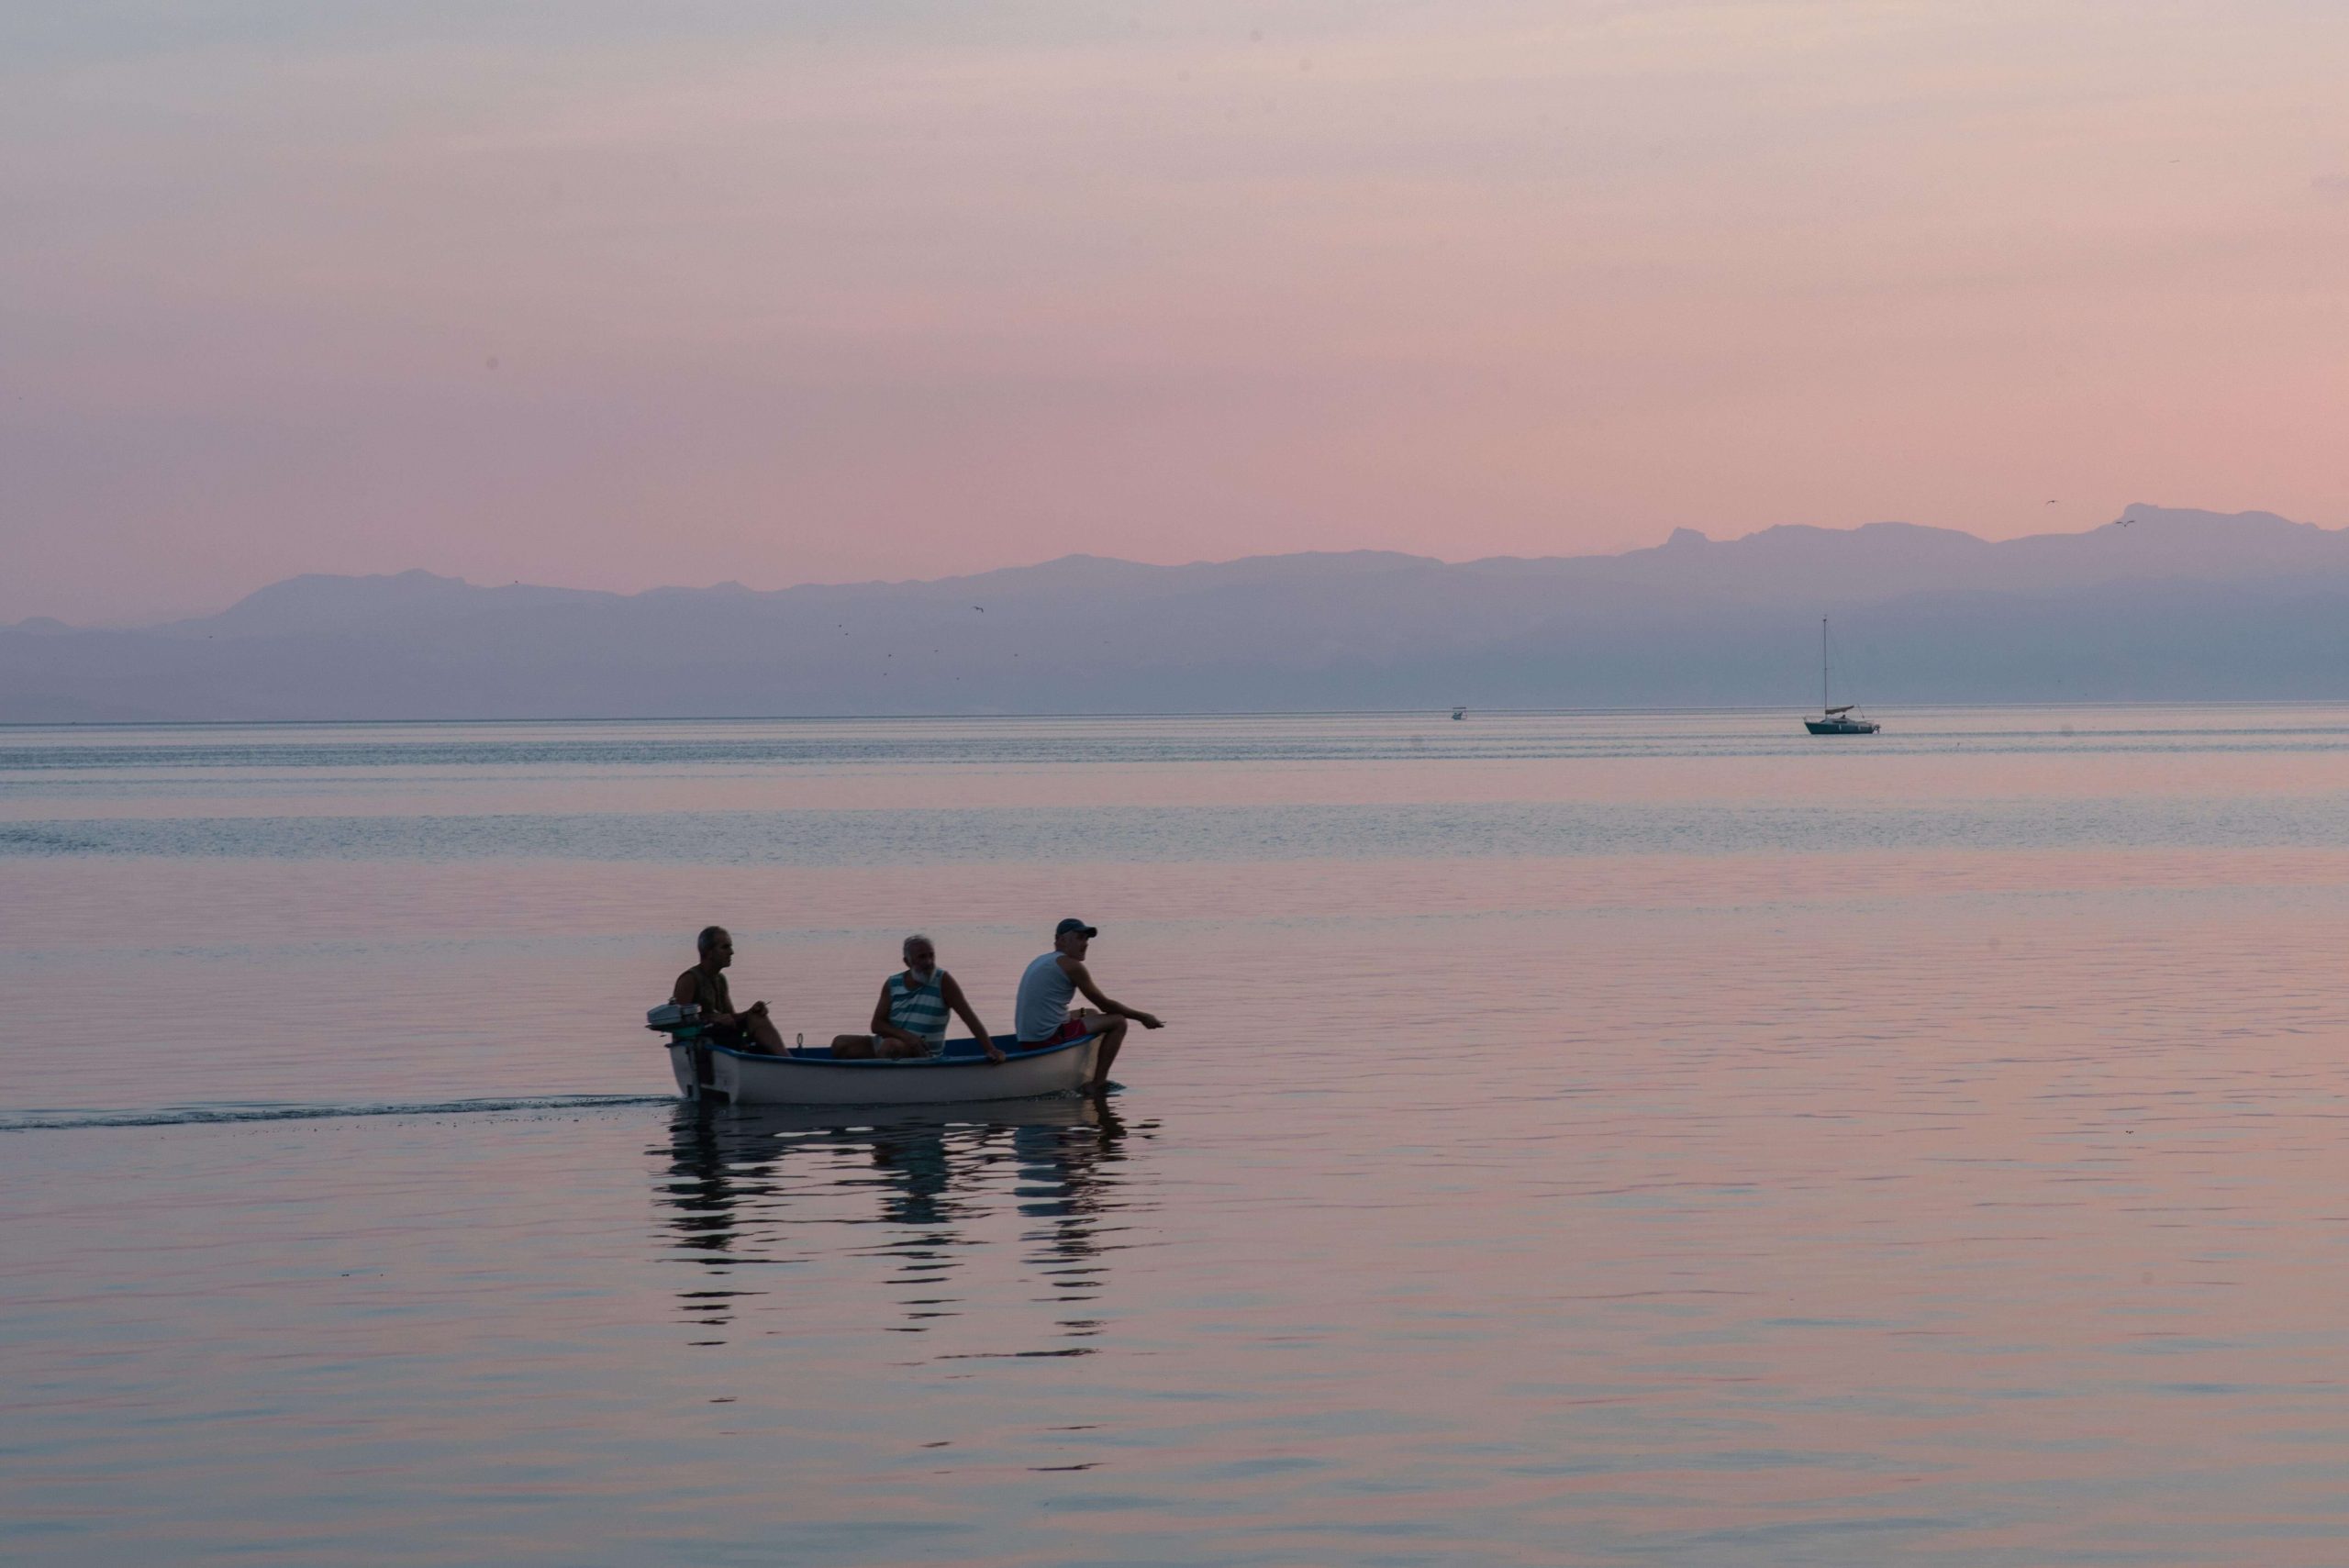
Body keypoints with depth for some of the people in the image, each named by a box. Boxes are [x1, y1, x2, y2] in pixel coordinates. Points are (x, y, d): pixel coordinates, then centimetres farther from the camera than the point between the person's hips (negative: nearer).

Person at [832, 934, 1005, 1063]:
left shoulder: (943, 981, -4)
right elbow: (877, 1025, 0)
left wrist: (991, 1050, -18)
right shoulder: (892, 984, 5)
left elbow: (970, 1019, -8)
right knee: (840, 1043, -14)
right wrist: (907, 1036, -18)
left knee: (890, 1045, -37)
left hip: (922, 1052, -4)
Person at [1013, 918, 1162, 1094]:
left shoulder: (1041, 961, 18)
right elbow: (1105, 1005, -4)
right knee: (1118, 1022, -3)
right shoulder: (1071, 965, -9)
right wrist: (1143, 1017, 6)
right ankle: (1096, 1084, -6)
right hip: (1049, 1038, -9)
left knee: (1092, 1014, 31)